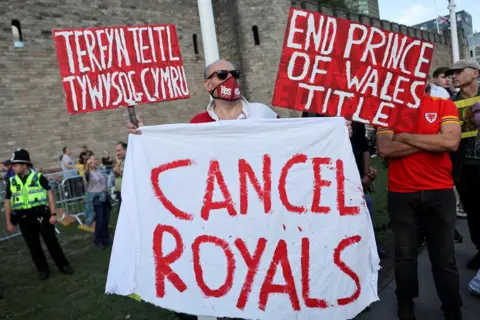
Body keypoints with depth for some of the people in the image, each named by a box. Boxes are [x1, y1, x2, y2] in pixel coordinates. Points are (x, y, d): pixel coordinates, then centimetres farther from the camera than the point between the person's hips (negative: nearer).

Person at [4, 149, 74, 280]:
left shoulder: (38, 177, -5)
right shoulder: (11, 182, 5)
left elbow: (50, 194, -5)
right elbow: (8, 202, 10)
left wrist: (53, 214, -11)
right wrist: (9, 222, 7)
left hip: (41, 215, -3)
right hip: (24, 219, 3)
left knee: (52, 242, 2)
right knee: (33, 246, 11)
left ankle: (63, 265, 15)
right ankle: (42, 269, 26)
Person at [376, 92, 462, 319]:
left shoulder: (444, 105, 2)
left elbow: (452, 142, -15)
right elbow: (385, 149, -12)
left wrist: (405, 137, -11)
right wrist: (433, 142, -10)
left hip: (440, 192, 0)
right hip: (401, 194, 0)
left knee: (444, 256, 10)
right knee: (405, 254, 9)